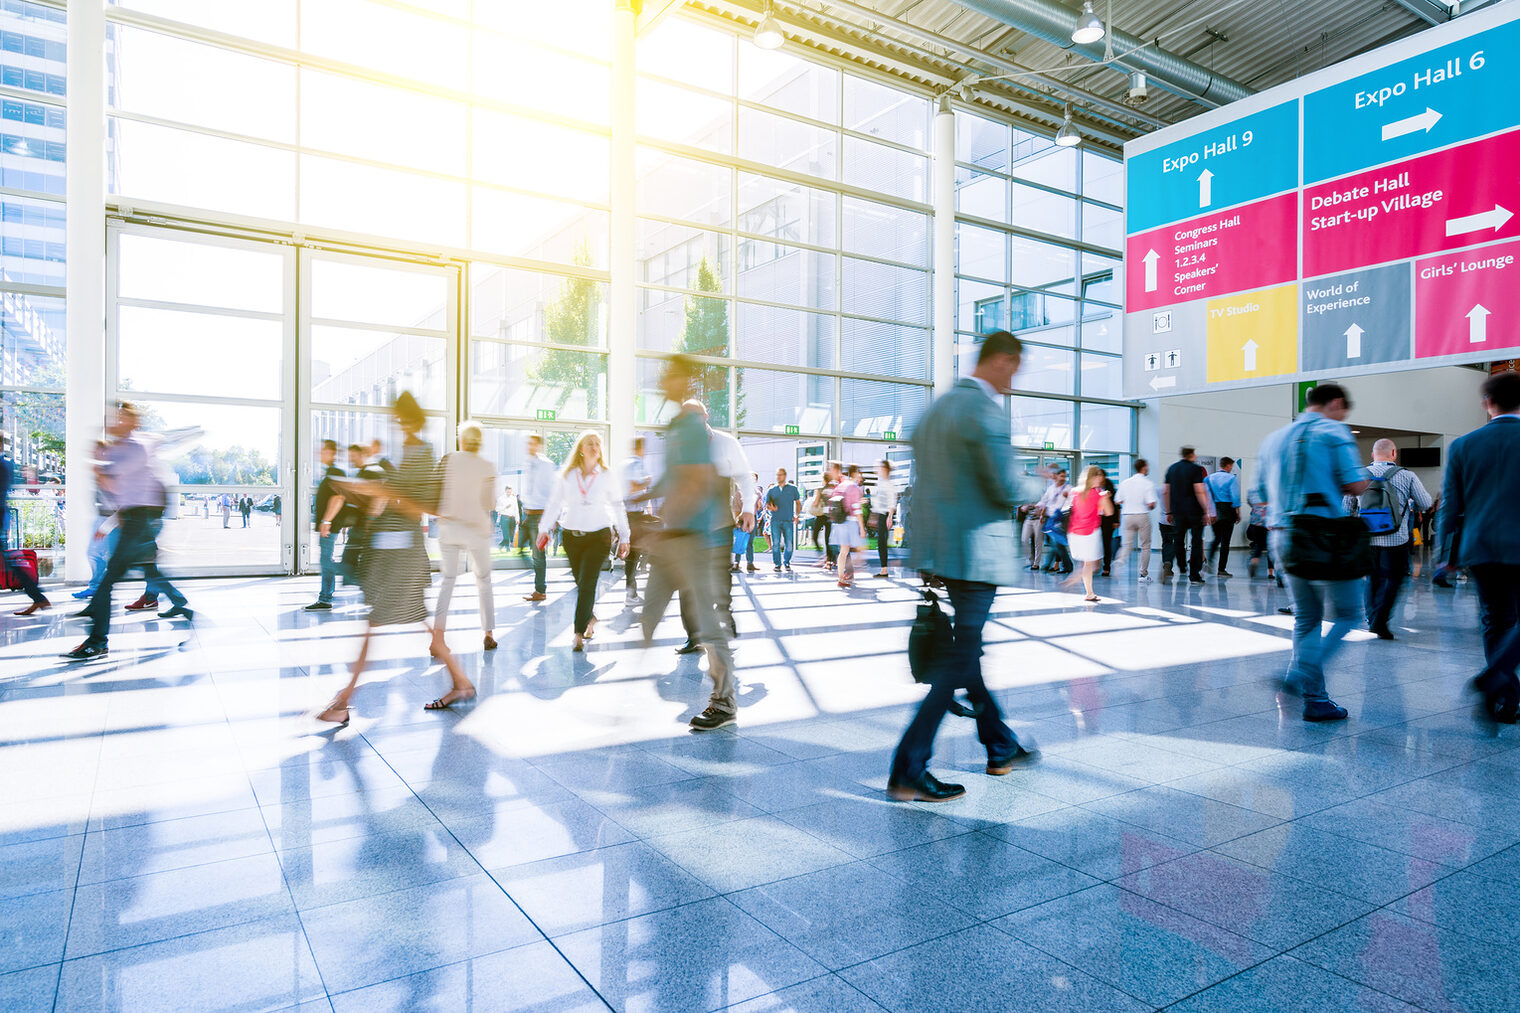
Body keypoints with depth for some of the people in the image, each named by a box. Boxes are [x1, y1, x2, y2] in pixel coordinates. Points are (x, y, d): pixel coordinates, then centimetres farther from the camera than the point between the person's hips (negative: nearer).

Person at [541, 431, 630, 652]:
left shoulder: (607, 475, 3)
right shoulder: (566, 475, 5)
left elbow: (617, 507, 9)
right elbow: (555, 503, 11)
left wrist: (624, 537, 9)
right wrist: (545, 529, 3)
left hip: (599, 536, -2)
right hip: (572, 536, 2)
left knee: (587, 584, -11)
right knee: (581, 583, 11)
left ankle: (579, 634, -7)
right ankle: (590, 618, 37)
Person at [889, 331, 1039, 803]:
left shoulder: (935, 409, 14)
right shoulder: (986, 410, -14)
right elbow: (1008, 489, -18)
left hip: (937, 547, 10)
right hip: (974, 550, -10)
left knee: (964, 646, 18)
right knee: (957, 660, -3)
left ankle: (1000, 748, 35)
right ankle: (908, 771, -1)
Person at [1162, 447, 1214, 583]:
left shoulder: (1171, 469, 9)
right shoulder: (1196, 469, -6)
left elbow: (1165, 492, 10)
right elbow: (1199, 491, -15)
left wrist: (1168, 512, 17)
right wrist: (1206, 512, -14)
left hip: (1178, 512, 4)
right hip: (1194, 511, -4)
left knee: (1178, 540, 14)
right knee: (1196, 541, 2)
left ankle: (1167, 563, -6)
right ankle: (1194, 575, 2)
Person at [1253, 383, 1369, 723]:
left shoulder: (1274, 438, 16)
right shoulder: (1332, 431, -4)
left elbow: (1263, 492, 17)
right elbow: (1356, 485, -11)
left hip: (1281, 535, 7)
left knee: (1307, 618, 13)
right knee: (1346, 612, 5)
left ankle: (1314, 698, 13)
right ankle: (1301, 675, -10)